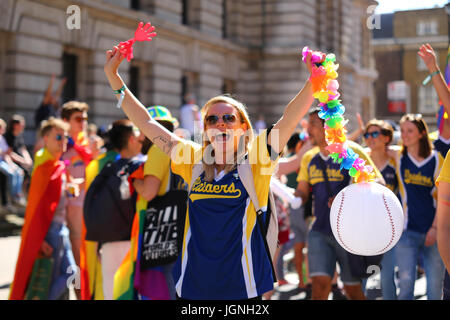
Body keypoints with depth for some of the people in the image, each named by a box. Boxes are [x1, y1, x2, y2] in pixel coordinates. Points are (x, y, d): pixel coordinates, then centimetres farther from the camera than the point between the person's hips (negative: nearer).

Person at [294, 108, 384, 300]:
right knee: (319, 284, -10)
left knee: (353, 288, 6)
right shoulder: (309, 158, 8)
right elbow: (301, 195, 10)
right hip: (320, 232, 3)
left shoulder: (352, 152, -7)